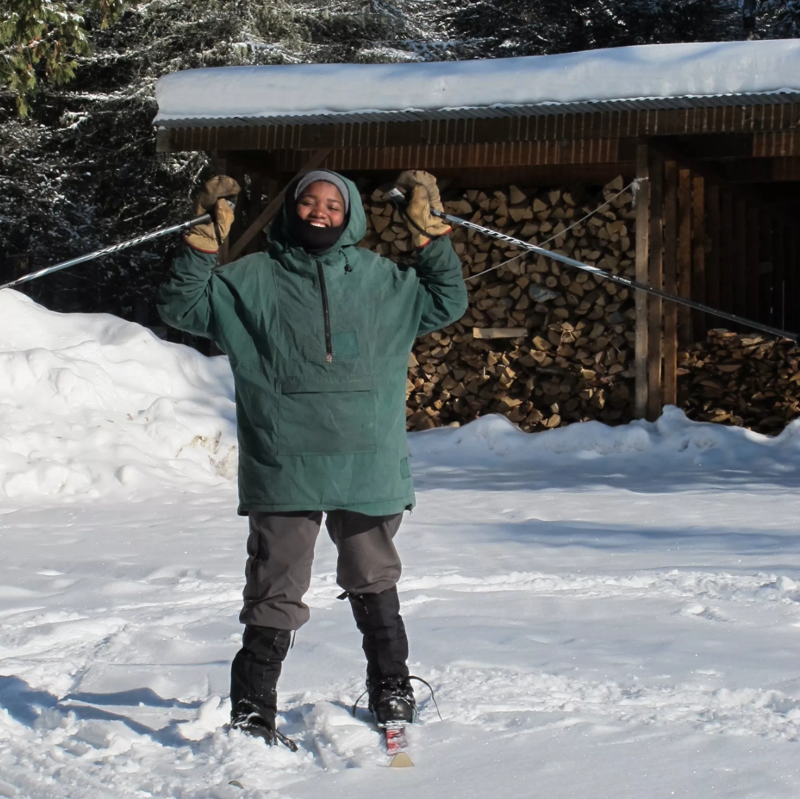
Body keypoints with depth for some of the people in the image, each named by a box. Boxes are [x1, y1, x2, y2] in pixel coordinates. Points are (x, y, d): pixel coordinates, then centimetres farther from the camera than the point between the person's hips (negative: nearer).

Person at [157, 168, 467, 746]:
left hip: (369, 466, 2)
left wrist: (431, 233, 10)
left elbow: (446, 303, 19)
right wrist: (205, 241, -7)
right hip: (283, 466, -2)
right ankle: (253, 710, 7)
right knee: (275, 593, -1)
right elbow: (182, 307, 3)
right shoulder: (253, 280, 5)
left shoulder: (381, 279, 10)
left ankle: (391, 690, 29)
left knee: (374, 584, 15)